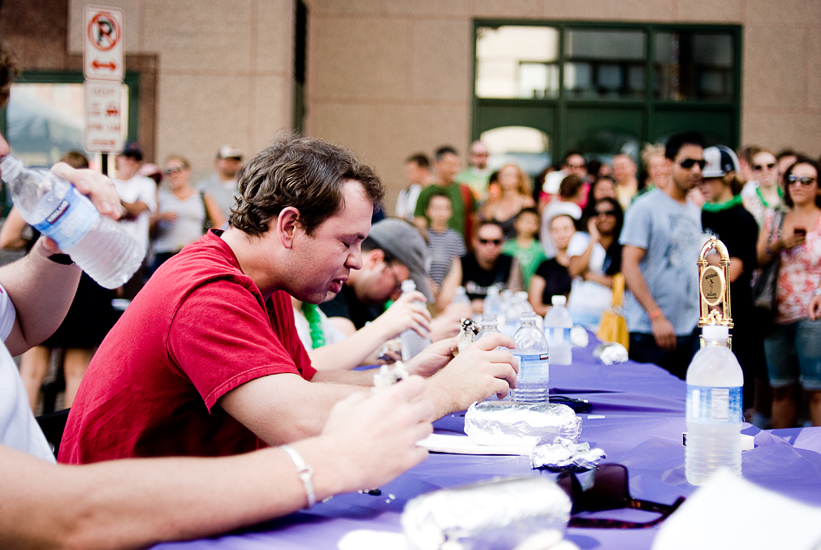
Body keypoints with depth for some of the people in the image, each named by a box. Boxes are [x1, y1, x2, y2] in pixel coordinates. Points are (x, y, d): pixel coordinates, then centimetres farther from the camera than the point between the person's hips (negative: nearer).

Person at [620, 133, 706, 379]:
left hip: (691, 330, 6)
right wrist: (656, 316, -19)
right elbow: (629, 266, -13)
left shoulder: (694, 211, 15)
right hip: (649, 332, -6)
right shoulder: (645, 207, -7)